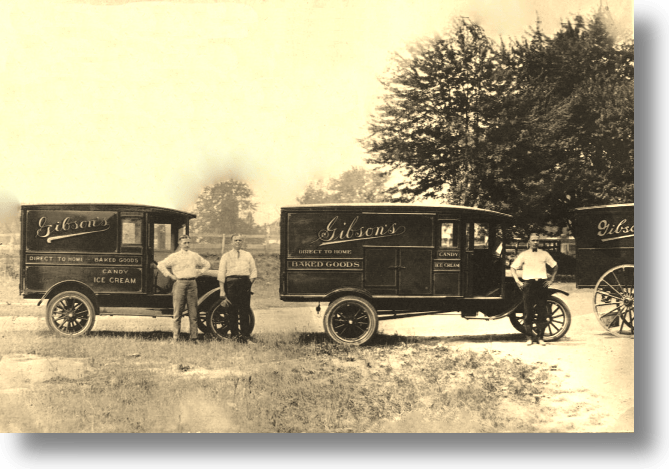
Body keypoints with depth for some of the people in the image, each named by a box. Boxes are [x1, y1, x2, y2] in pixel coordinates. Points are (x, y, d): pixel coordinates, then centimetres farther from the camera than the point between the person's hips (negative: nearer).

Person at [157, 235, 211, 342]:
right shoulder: (174, 256, 5)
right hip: (179, 284, -3)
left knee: (193, 313, 2)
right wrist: (171, 275, -2)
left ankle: (194, 338, 5)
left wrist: (199, 273, 14)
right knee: (177, 312, -3)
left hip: (192, 284, 3)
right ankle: (175, 337, -1)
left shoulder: (195, 256, 15)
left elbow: (207, 264, 27)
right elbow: (161, 265, 2)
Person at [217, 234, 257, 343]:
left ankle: (245, 335, 1)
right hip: (231, 282, -1)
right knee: (233, 309, -2)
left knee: (245, 310, -2)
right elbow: (221, 274, 5)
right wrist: (222, 291, -3)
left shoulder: (247, 255, 18)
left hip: (245, 282, 1)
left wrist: (250, 282, -1)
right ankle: (234, 334, 3)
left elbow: (253, 271, 16)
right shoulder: (226, 256, 11)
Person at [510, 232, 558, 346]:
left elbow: (555, 266, 20)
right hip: (528, 284, -1)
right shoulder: (523, 255, 6)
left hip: (542, 284, 1)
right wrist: (518, 281, -3)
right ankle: (529, 337, 7)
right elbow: (513, 267, 9)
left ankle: (540, 337, 7)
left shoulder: (544, 254, 10)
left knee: (542, 311, 0)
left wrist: (551, 280, 9)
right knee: (528, 312, -1)